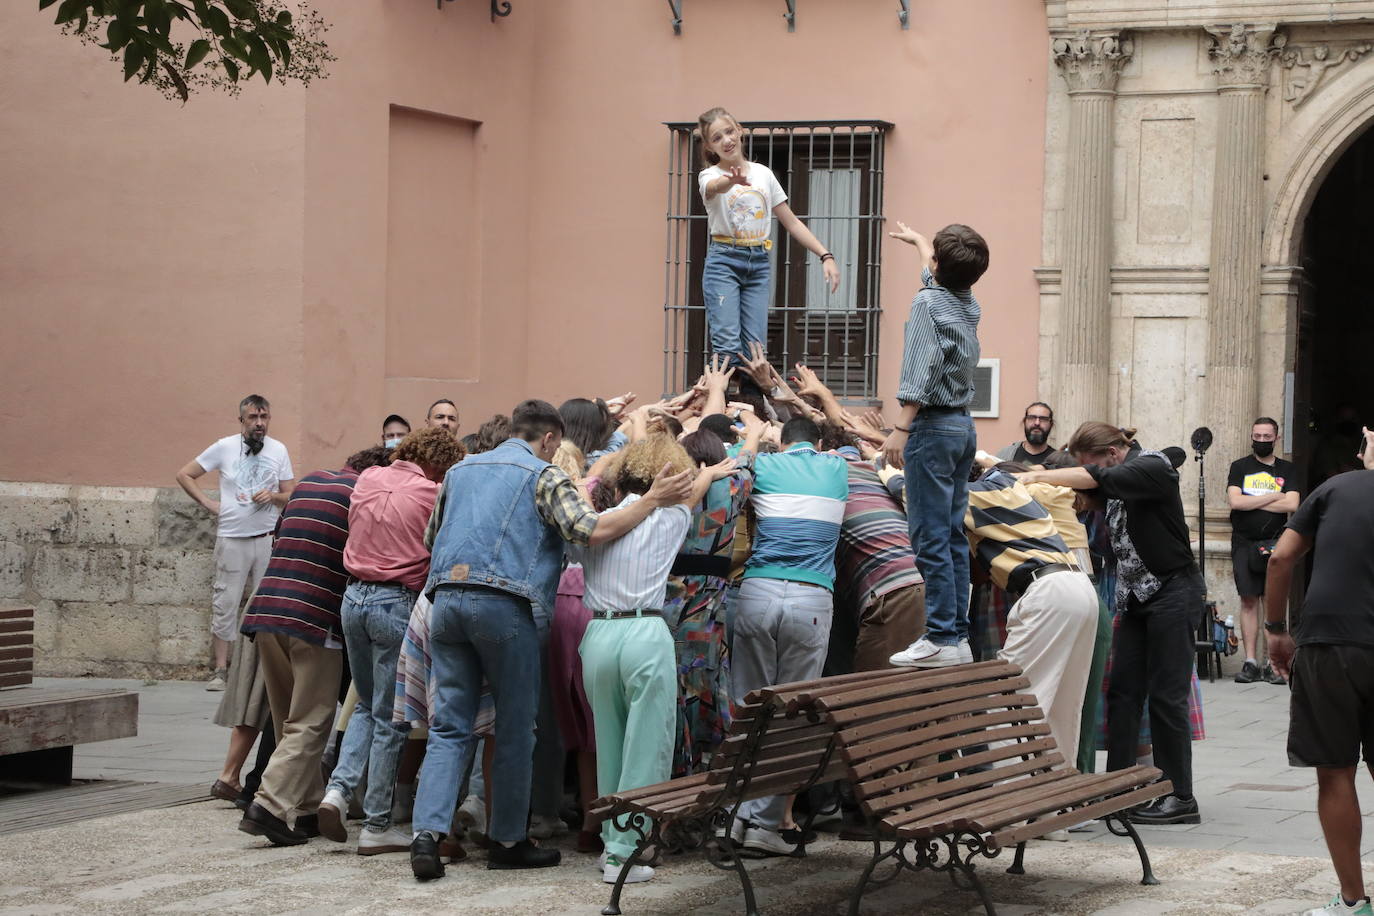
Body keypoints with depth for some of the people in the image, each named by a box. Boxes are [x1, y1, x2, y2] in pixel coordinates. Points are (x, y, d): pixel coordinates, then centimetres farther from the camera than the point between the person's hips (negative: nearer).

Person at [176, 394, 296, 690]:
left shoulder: (278, 450, 7)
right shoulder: (225, 447, 0)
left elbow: (292, 496, 11)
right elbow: (184, 475, 7)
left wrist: (273, 496, -10)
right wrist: (208, 503, -2)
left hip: (268, 539, 2)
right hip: (232, 539, -2)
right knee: (225, 604, -2)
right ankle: (220, 670, 2)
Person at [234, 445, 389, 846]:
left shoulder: (307, 482, 19)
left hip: (266, 611, 7)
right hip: (316, 616, -7)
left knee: (290, 721, 16)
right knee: (309, 725, -2)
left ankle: (305, 809, 20)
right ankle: (270, 805, -14)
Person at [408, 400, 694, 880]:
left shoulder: (460, 470, 21)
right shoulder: (544, 476, 2)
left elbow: (430, 537, 31)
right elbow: (590, 530, -11)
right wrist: (654, 499, -6)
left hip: (446, 597, 5)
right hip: (505, 603, -5)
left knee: (449, 725, 5)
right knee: (515, 727, 7)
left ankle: (428, 832, -11)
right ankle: (507, 840, 13)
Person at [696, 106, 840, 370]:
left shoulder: (763, 173, 12)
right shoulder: (710, 175, -2)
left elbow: (791, 222, 15)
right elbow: (714, 187, -30)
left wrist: (825, 256, 4)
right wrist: (732, 180, -55)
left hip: (759, 263, 4)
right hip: (724, 261, -4)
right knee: (727, 345, -16)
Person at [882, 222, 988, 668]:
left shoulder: (928, 302, -12)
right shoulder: (968, 303, 12)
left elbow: (922, 372, -21)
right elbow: (938, 273, 35)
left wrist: (901, 428, -24)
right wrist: (917, 239, 52)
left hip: (933, 426, -9)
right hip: (964, 426, 9)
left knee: (930, 536, -9)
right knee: (953, 535, 11)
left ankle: (942, 638, -12)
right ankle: (958, 634, 11)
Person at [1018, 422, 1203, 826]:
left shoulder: (1153, 467, -15)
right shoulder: (1120, 480, 11)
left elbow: (1096, 480, -27)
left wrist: (1038, 476, -25)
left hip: (1172, 592, -8)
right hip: (1136, 596, 8)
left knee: (1166, 695, -6)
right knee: (1122, 691, 2)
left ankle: (1181, 799, -1)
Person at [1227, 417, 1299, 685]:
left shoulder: (1287, 469, 9)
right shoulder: (1240, 467, 9)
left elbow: (1292, 504, -6)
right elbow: (1235, 501, -7)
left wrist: (1253, 502, -7)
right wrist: (1273, 497, -5)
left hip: (1275, 542, 0)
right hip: (1244, 543, 0)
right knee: (1249, 601, -1)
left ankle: (1274, 664, -4)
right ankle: (1250, 662, 1)